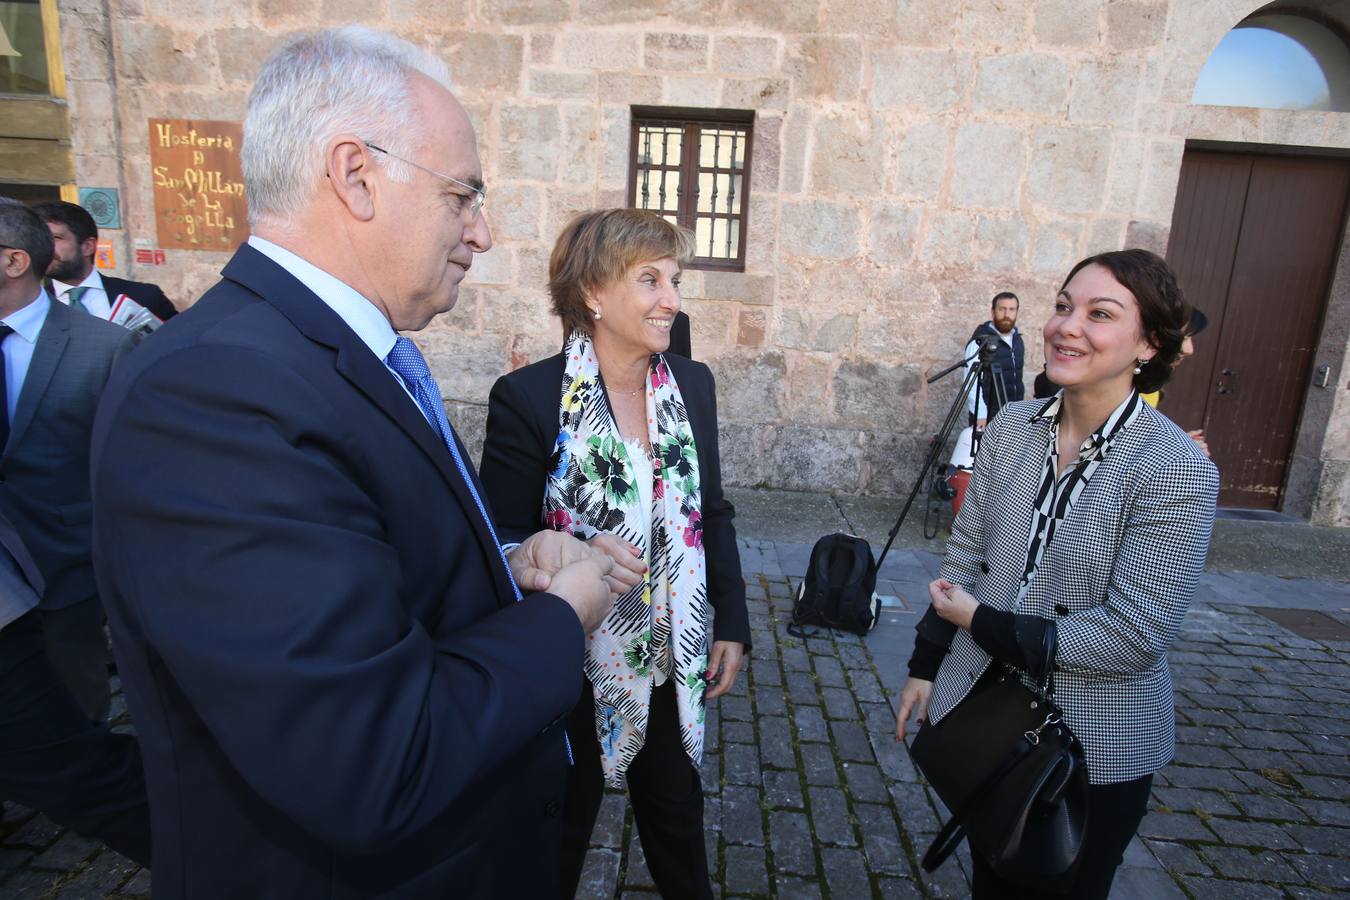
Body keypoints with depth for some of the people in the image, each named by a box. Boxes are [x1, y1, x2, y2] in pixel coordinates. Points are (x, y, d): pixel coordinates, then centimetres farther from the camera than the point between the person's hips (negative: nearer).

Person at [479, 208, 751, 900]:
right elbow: (501, 543, -13)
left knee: (677, 818, 25)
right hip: (573, 666, -4)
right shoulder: (527, 397, -18)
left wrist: (732, 624, 4)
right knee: (561, 833, 21)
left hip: (675, 661, 4)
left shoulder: (694, 385, -2)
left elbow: (714, 513, 6)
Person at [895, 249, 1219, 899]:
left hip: (1095, 746, -4)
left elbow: (1132, 637, -22)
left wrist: (982, 622, -17)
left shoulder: (1178, 470, -20)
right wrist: (925, 667, 5)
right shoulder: (1012, 427, -6)